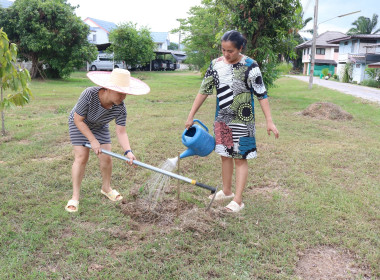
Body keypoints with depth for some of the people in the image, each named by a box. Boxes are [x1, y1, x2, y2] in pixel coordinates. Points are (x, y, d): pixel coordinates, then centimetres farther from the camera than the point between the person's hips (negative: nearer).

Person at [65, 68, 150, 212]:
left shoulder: (120, 108, -28)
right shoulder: (89, 94, -38)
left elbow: (121, 132, -26)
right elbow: (78, 120, -27)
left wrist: (128, 151, -42)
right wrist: (93, 141, -27)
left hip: (100, 127, 3)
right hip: (79, 124, -3)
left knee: (106, 157, -3)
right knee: (81, 157, -11)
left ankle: (106, 188, 23)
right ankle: (75, 197, 0)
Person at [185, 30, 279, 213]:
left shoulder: (250, 66, -12)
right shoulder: (216, 64, 2)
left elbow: (262, 94, -11)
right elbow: (204, 90, 5)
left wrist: (269, 121, -16)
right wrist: (191, 116, 4)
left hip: (242, 121, -5)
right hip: (221, 119, 5)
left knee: (240, 159, 0)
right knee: (225, 155, 15)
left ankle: (238, 200, 6)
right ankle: (226, 191, 32)